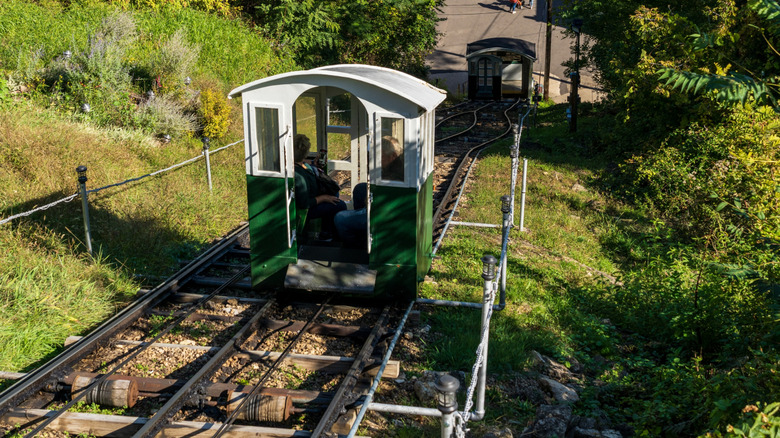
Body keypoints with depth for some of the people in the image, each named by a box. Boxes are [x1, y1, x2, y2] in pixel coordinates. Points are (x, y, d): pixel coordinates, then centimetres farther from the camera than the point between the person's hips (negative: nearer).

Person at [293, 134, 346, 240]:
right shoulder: (299, 176, -39)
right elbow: (304, 204, -33)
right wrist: (323, 198, -21)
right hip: (304, 211, -10)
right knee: (340, 205, -8)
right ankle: (325, 234, 14)